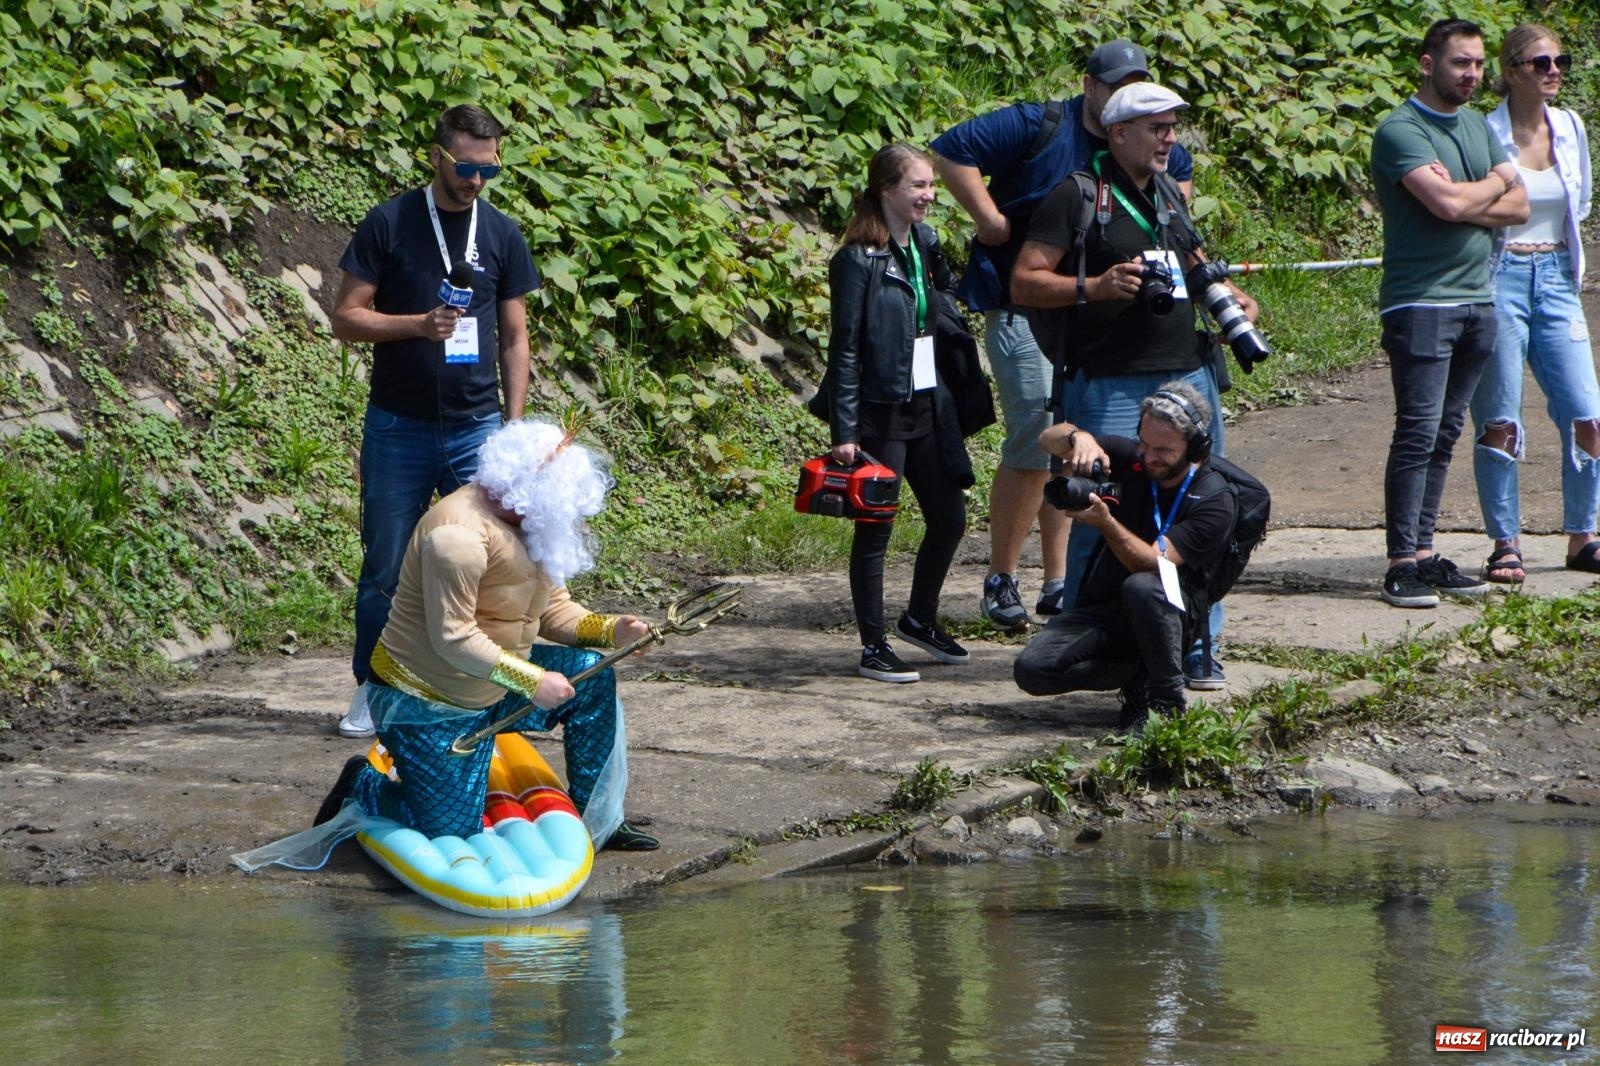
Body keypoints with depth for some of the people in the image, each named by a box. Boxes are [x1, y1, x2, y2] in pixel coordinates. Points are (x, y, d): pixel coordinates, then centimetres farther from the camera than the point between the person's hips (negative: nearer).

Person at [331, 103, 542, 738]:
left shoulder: (502, 235, 8)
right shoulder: (389, 224, -2)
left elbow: (514, 336, 12)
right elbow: (345, 317, -3)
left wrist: (514, 425, 5)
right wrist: (417, 324, -18)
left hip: (476, 426, 2)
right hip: (398, 425, -2)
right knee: (386, 566, 3)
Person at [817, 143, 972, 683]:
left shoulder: (926, 246, 9)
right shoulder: (858, 260, -13)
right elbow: (845, 348, -13)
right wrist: (844, 431, -16)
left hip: (928, 408, 7)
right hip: (880, 412, -7)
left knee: (950, 518, 11)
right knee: (875, 530, 1)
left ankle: (921, 619, 31)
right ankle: (874, 648, 8)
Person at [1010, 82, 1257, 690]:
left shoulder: (1169, 196, 18)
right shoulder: (1077, 197, -4)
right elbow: (1024, 284, -7)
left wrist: (1235, 299, 13)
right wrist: (1095, 287, -21)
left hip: (1190, 374, 6)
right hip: (1109, 385, -6)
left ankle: (1197, 651, 13)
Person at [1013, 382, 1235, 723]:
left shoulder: (1213, 500, -15)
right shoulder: (1134, 460, 1)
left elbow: (1154, 563, -24)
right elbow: (1049, 439, 1)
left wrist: (1106, 522, -39)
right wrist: (1078, 438, -23)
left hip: (1168, 615, -5)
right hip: (1102, 611, 5)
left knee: (1142, 586, -41)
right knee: (1031, 670, -21)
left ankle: (1168, 702, -21)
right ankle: (1139, 674, 2)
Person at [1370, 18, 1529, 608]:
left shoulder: (1477, 127, 15)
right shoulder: (1400, 131, -9)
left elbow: (1518, 207, 8)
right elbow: (1448, 204, -22)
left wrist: (1464, 199, -10)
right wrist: (1495, 184, -2)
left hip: (1477, 300, 7)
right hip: (1422, 301, -7)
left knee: (1445, 433, 8)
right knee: (1418, 433, -10)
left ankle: (1425, 552, 12)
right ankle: (1401, 564, -9)